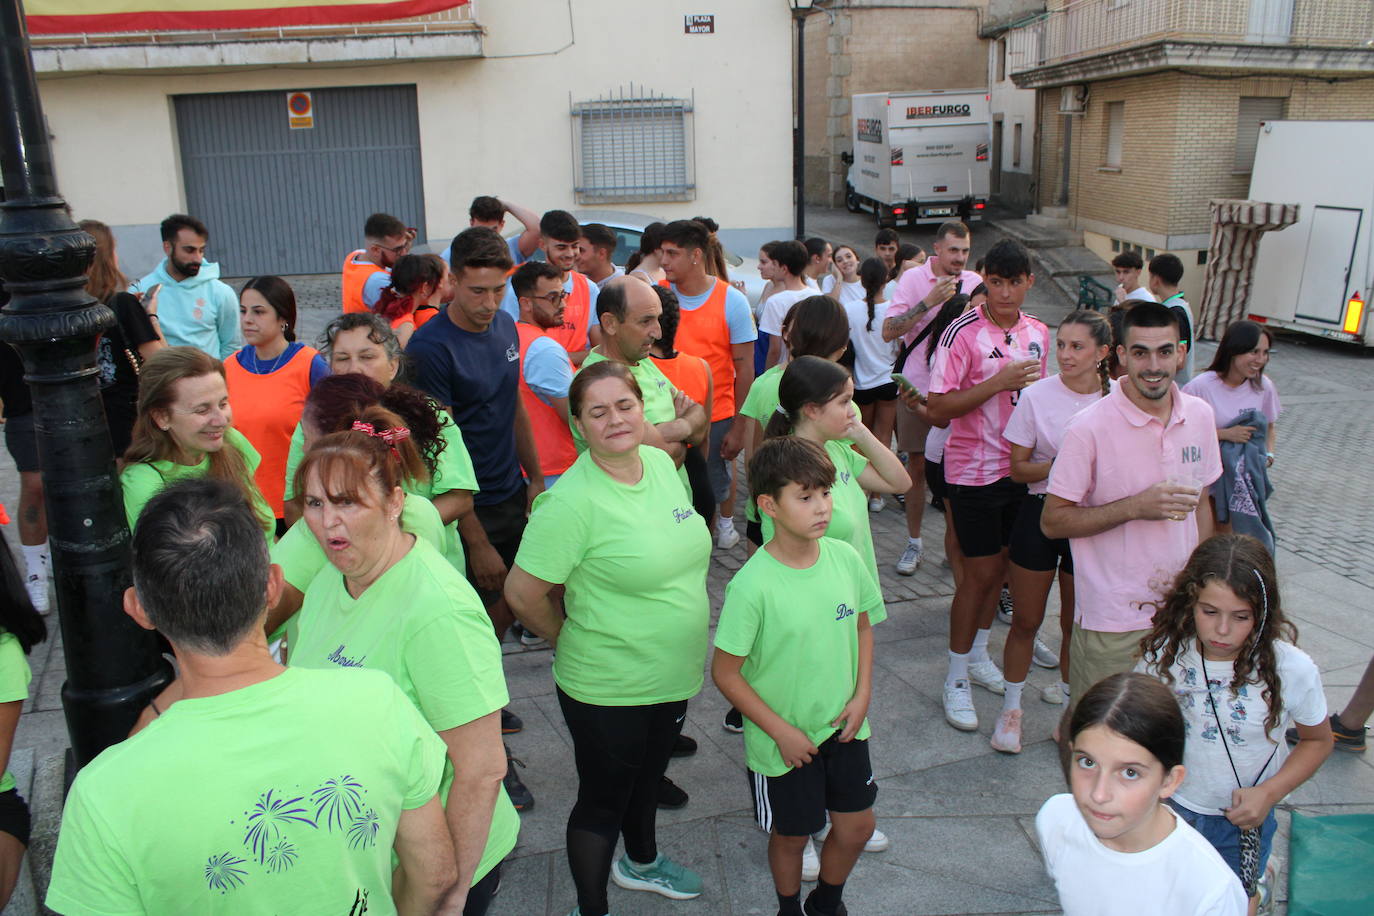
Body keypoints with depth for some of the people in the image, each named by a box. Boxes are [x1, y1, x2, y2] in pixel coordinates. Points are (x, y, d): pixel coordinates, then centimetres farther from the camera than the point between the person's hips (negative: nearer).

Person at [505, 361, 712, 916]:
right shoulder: (573, 501, -26)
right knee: (603, 800, 13)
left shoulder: (661, 463, -3)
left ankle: (641, 862, 56)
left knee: (648, 776, 29)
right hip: (607, 689, -7)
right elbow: (522, 593, -21)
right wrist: (569, 639, -8)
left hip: (673, 677, 7)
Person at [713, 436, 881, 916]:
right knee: (792, 835, 16)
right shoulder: (752, 585, -26)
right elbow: (725, 673, -18)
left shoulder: (846, 558, -10)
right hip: (784, 740, -4)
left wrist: (862, 695, -2)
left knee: (857, 826, 17)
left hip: (842, 727, 5)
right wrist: (781, 731, -15)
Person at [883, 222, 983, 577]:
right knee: (918, 466, 7)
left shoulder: (975, 282, 3)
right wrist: (928, 302, -21)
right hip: (918, 388, -2)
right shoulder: (913, 279, -5)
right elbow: (888, 331, -14)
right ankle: (914, 543, 20)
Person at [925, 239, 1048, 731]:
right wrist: (998, 382, -25)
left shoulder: (1038, 333, 6)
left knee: (1000, 564, 15)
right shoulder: (964, 332, -14)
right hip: (974, 469, -6)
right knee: (981, 571, -2)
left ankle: (978, 655, 34)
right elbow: (937, 407, -19)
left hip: (1020, 466, 6)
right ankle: (956, 679, 13)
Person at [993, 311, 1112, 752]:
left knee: (1077, 621, 13)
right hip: (1040, 515, -1)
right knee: (1026, 620, 9)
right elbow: (1018, 468, -5)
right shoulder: (1037, 396, -8)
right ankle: (1011, 707, 27)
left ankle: (1068, 697, 36)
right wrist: (1059, 466, -22)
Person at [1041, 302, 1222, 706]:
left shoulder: (1200, 415, 2)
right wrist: (1136, 507, -22)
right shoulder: (1091, 426, -16)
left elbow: (1199, 504, 14)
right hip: (1112, 621, -5)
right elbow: (1052, 521, -13)